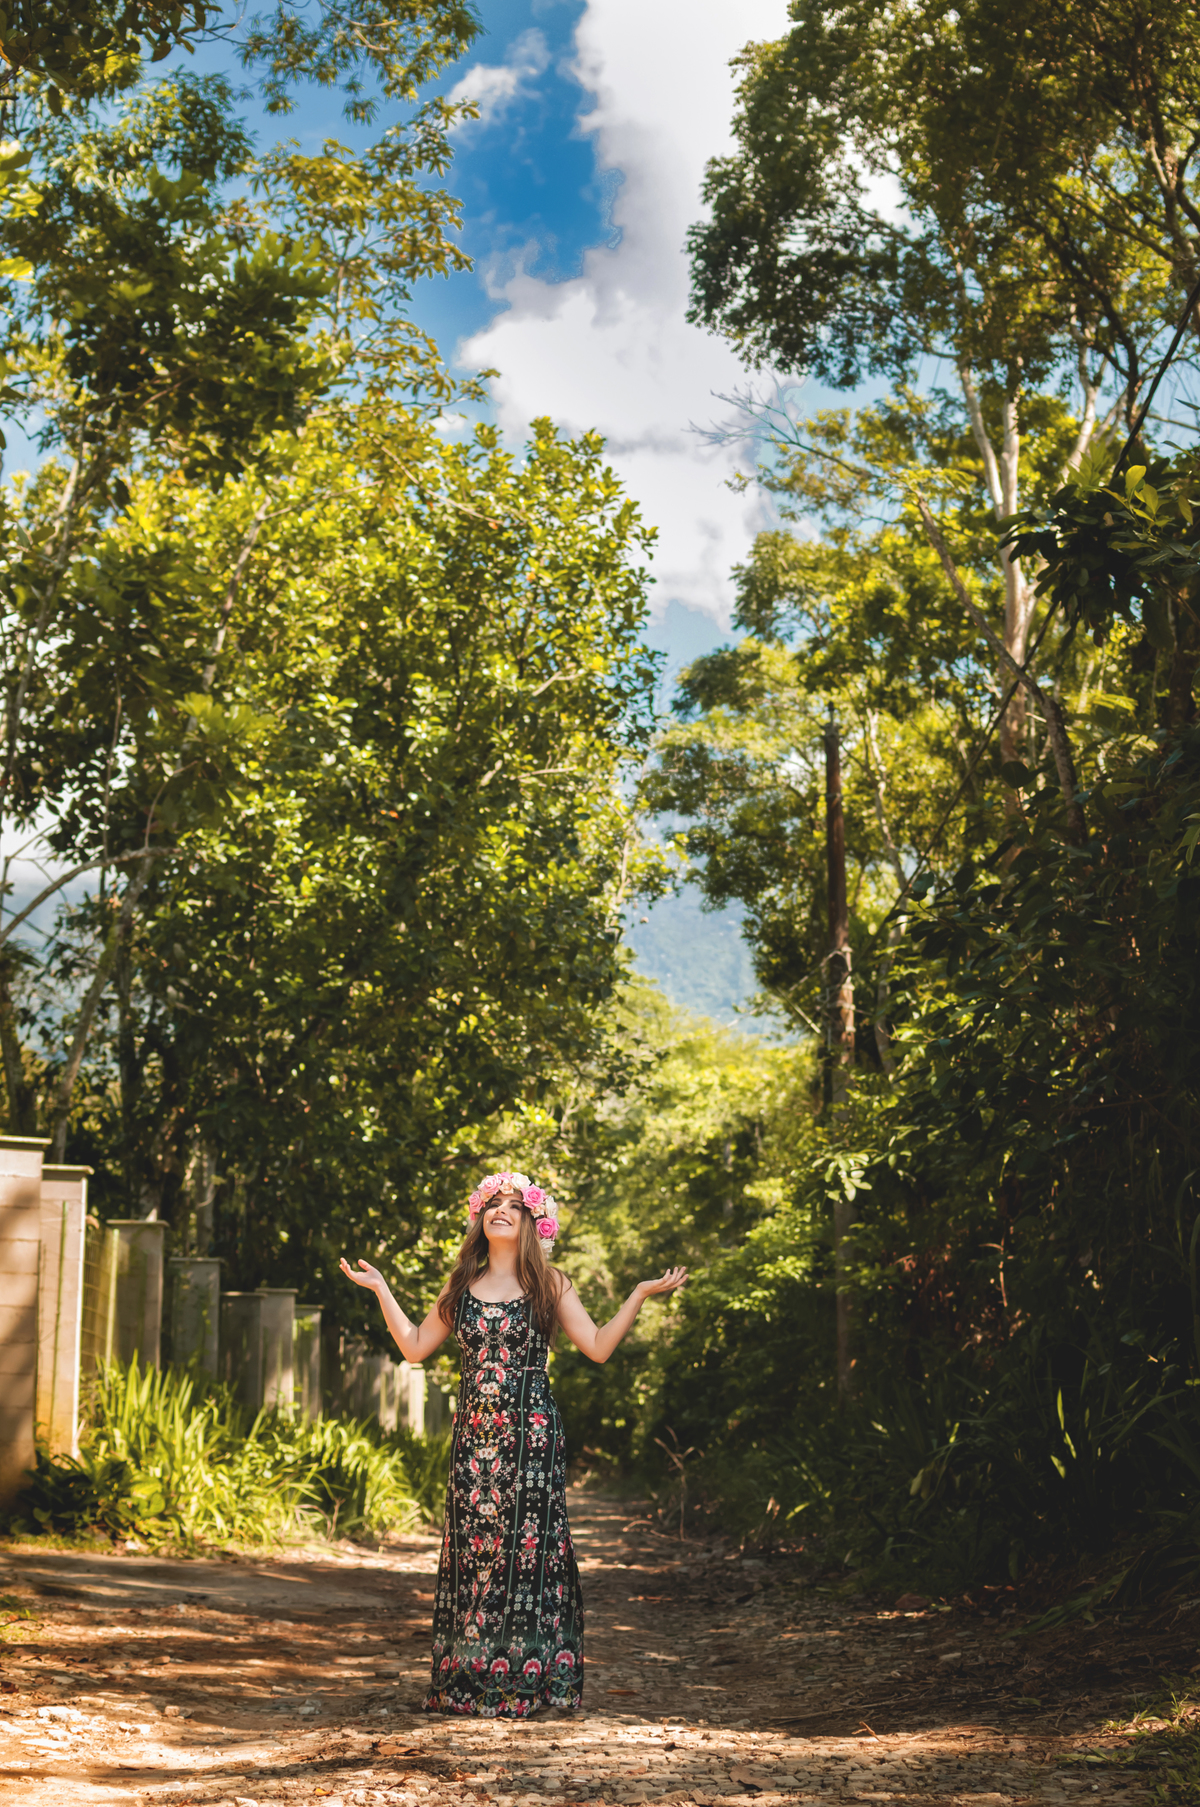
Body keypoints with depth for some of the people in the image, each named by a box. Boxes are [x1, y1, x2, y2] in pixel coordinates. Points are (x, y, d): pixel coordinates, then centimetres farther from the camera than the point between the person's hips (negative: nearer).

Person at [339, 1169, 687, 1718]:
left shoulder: (550, 1284, 4)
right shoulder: (462, 1285, 13)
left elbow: (598, 1346, 0)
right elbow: (415, 1346, 15)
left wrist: (640, 1295, -6)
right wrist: (381, 1289, 14)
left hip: (529, 1431, -3)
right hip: (474, 1431, 3)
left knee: (525, 1542, -5)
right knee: (470, 1544, 2)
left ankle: (524, 1679, 1)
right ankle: (467, 1679, 9)